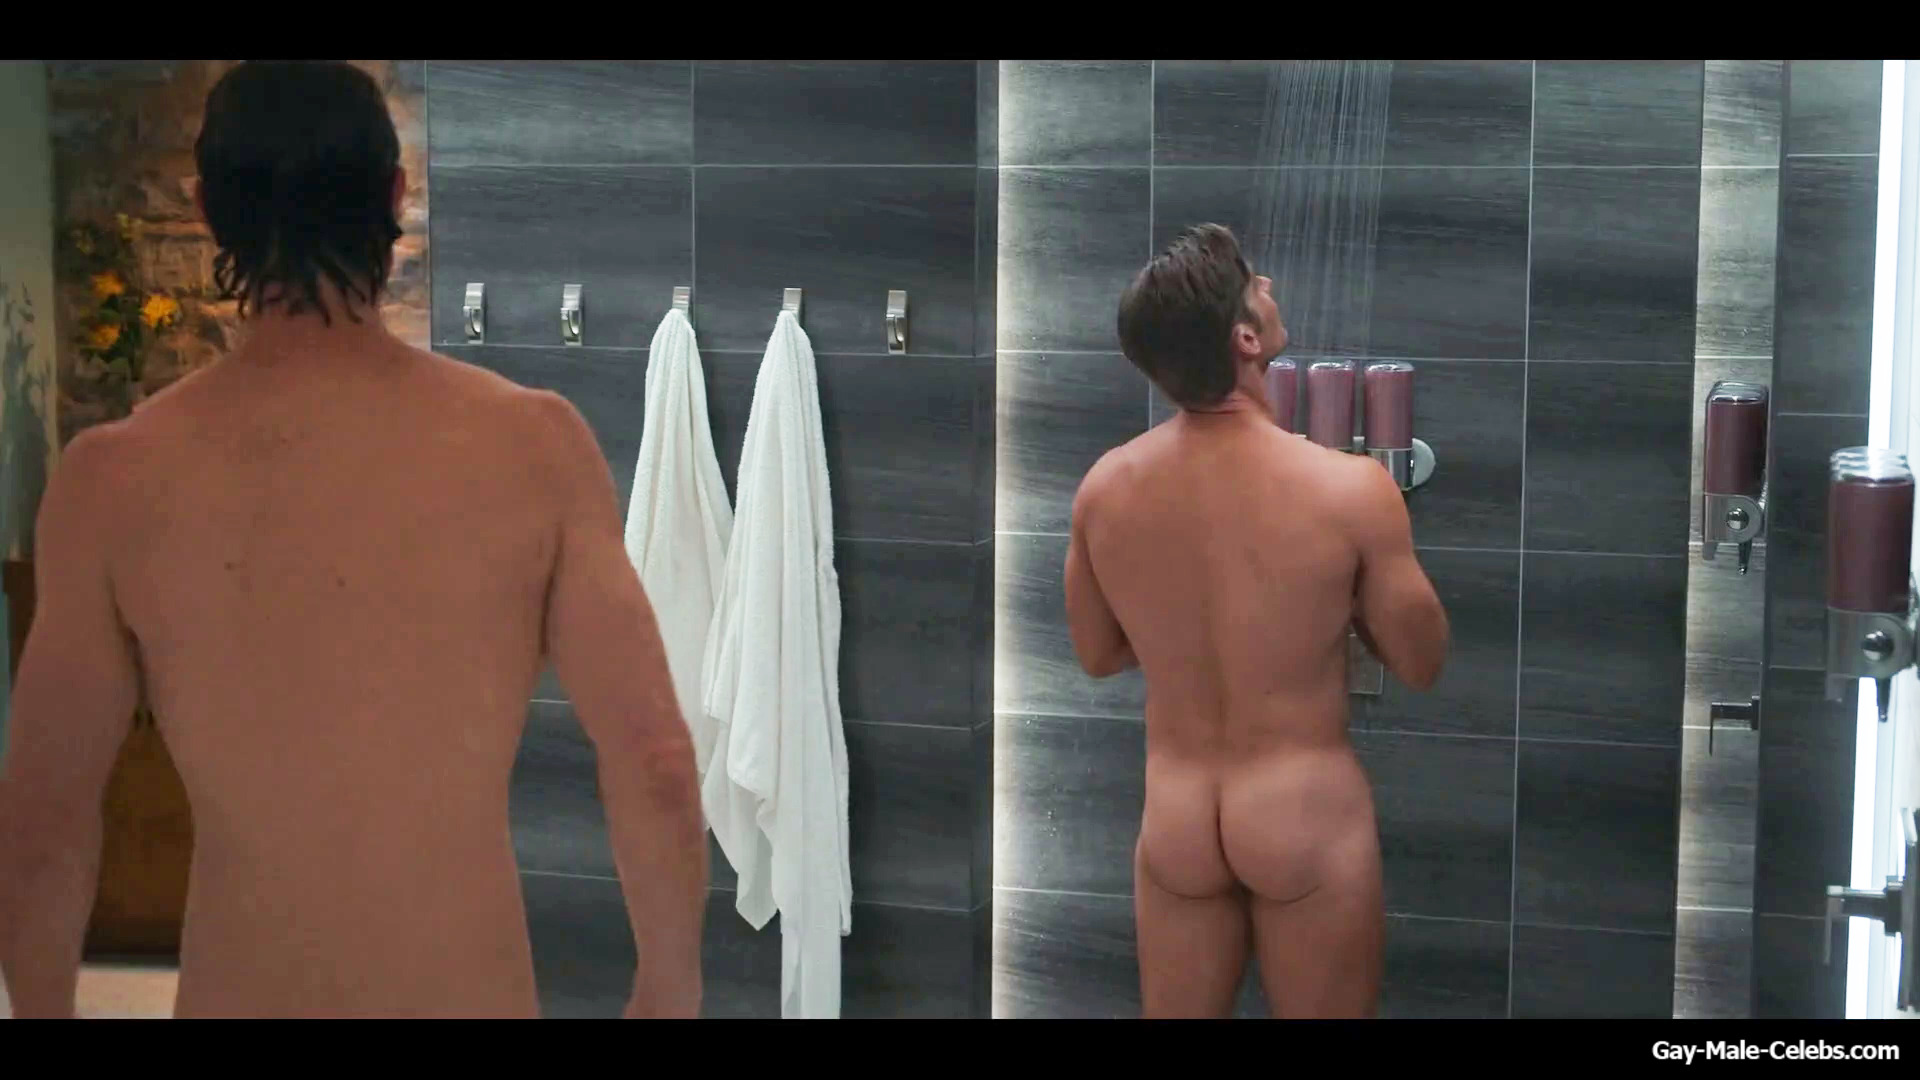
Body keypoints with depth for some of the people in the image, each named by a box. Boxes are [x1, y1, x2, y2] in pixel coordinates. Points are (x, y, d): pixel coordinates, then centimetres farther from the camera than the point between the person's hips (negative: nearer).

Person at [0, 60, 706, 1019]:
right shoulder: (536, 445, -10)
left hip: (242, 997, 0)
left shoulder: (116, 480, -10)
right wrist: (668, 992, 5)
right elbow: (656, 770, -9)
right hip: (471, 994, 0)